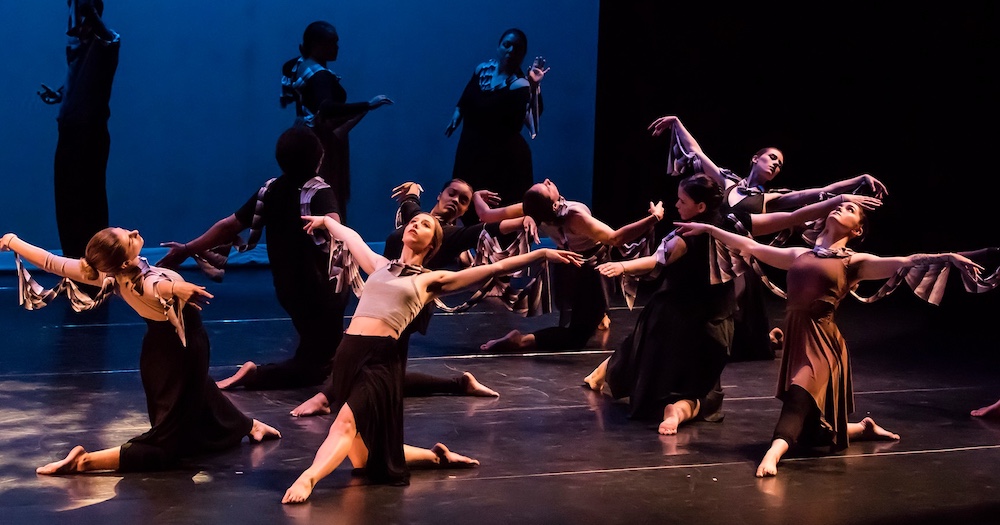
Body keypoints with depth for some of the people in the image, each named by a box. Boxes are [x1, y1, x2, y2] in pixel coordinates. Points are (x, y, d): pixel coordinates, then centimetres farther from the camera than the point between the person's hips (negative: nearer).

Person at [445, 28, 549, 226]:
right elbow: (465, 98, 22)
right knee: (470, 213, 16)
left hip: (503, 158, -6)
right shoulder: (482, 70, 2)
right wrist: (457, 112, 7)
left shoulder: (520, 84, -16)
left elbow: (533, 118, -33)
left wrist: (534, 87, -42)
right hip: (470, 150, 6)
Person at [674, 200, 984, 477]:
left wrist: (945, 257, -26)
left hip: (823, 344, -5)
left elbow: (903, 262, -10)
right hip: (796, 341, 5)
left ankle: (773, 454, -50)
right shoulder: (799, 255, 17)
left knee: (798, 399, -33)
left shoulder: (854, 261, 3)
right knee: (809, 433, 9)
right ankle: (863, 428, 34)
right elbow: (749, 246, 22)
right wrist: (708, 228, 24)